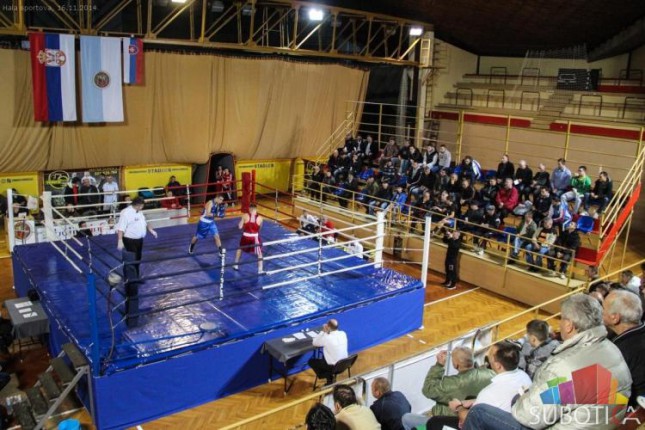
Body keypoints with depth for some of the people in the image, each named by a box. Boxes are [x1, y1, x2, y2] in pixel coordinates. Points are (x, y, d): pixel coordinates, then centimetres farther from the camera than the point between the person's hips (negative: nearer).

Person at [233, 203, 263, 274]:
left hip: (246, 237, 1)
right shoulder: (260, 218, -6)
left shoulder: (245, 216, -7)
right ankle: (260, 270, 11)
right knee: (259, 253, 15)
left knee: (239, 249, 28)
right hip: (255, 238, -1)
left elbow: (240, 227, -4)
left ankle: (236, 265, 35)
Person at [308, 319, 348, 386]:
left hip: (333, 366, -6)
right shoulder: (343, 333, -7)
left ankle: (328, 377, 11)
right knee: (324, 356, 30)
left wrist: (323, 331, -6)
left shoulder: (326, 338, -25)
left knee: (311, 361, 14)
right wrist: (327, 332, 0)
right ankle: (329, 376, 22)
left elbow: (315, 343, -6)